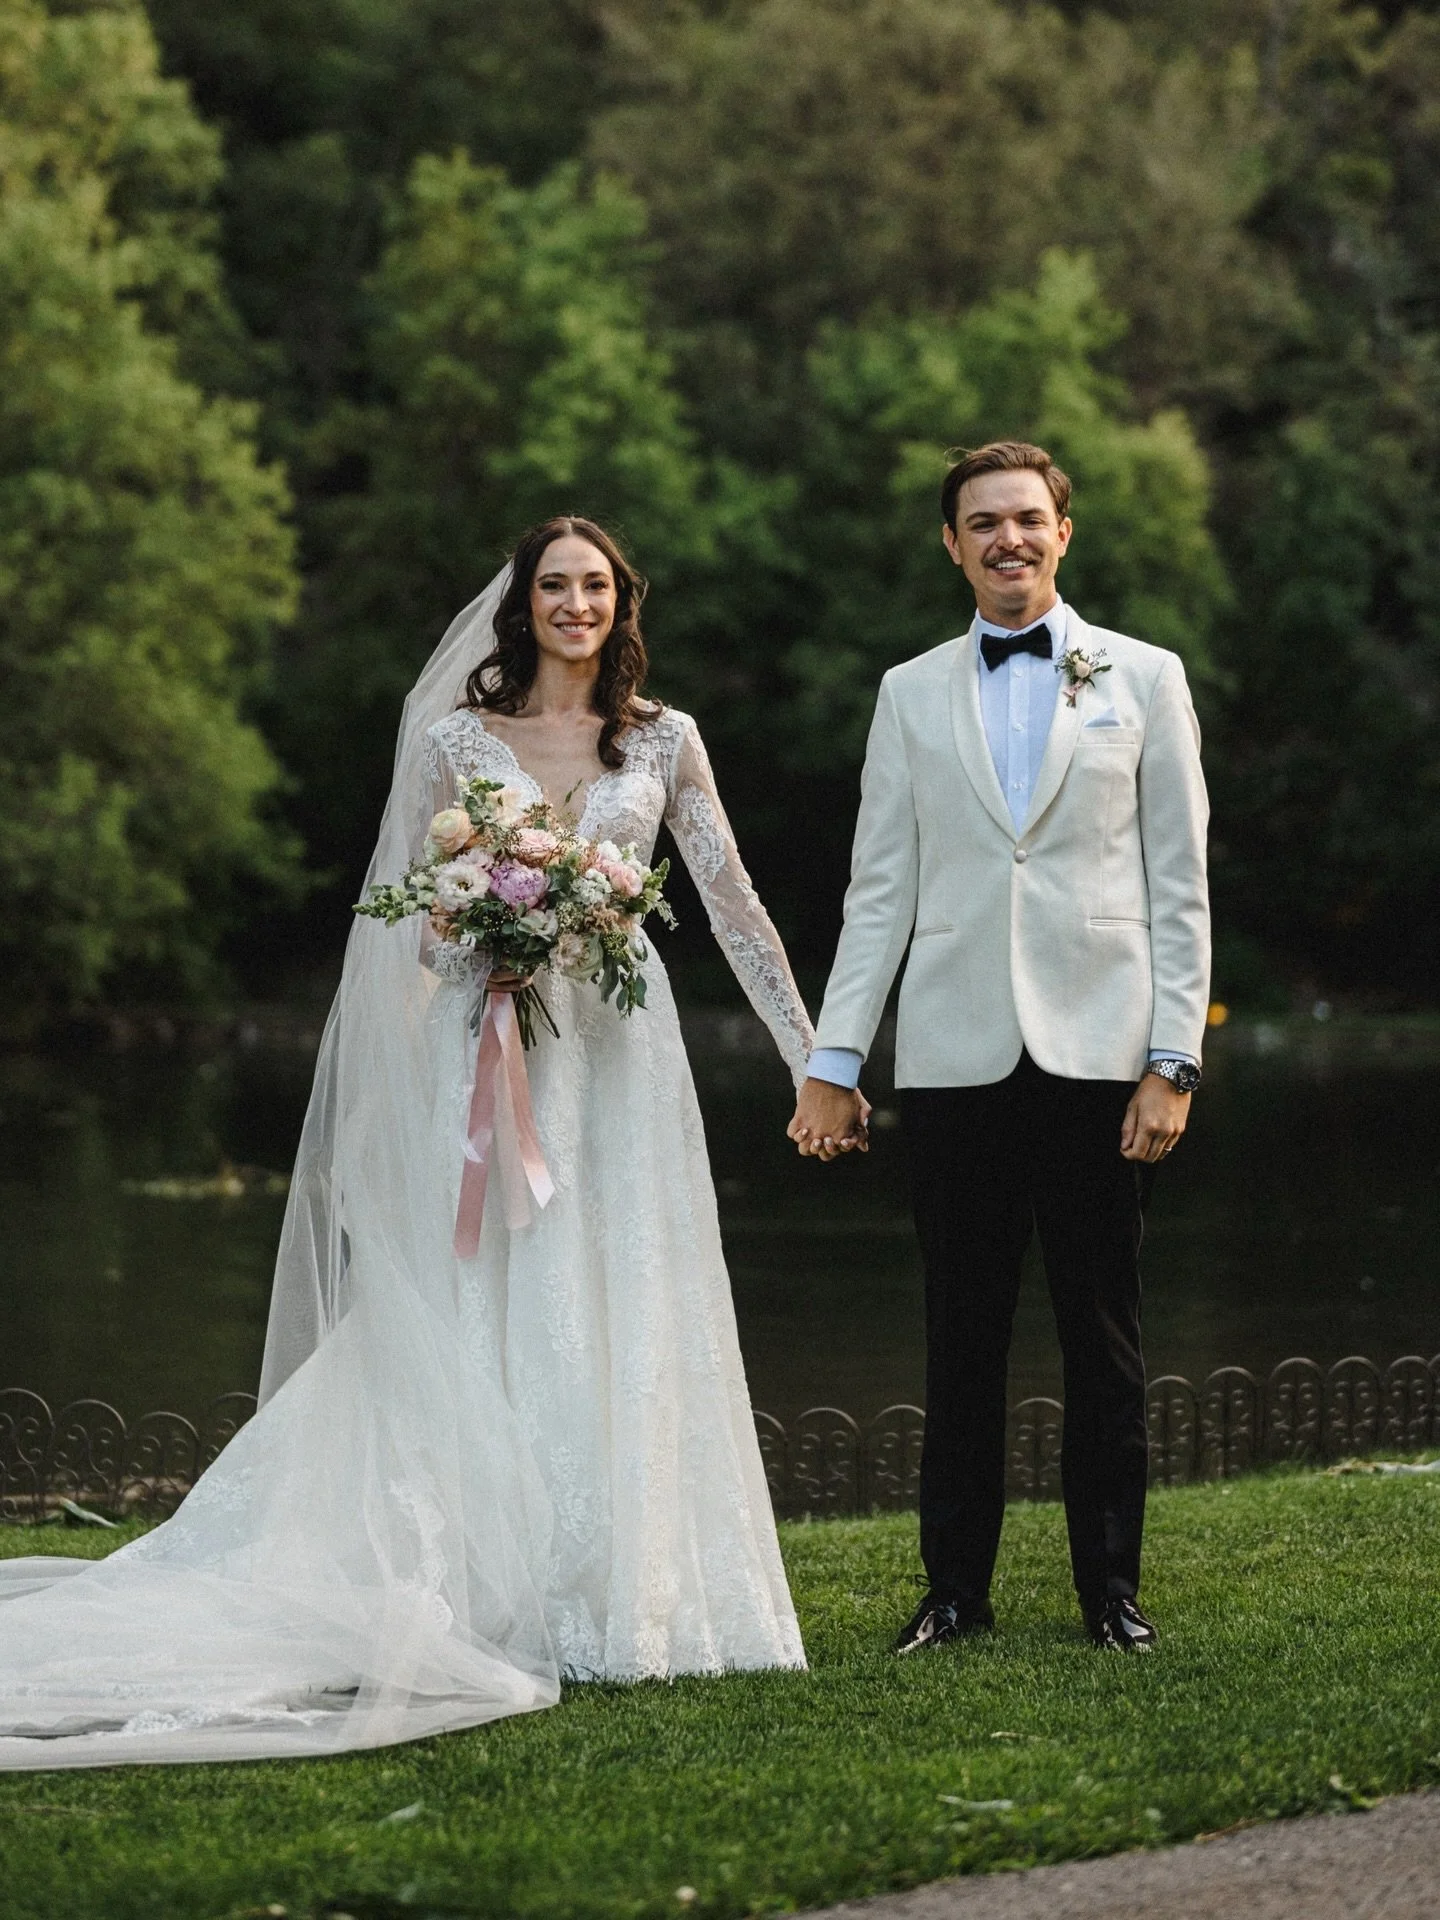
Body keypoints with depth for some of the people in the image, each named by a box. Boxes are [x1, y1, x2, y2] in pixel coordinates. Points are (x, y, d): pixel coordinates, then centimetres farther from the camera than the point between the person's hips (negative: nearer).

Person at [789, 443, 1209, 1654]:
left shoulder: (1144, 679, 8)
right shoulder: (912, 694, 12)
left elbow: (1179, 884, 4)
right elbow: (879, 893, 11)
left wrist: (1174, 1061, -4)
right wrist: (833, 1064, 4)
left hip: (1097, 1053, -1)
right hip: (956, 1055, 1)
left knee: (1104, 1335, 3)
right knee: (962, 1335, 4)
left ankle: (1111, 1587, 12)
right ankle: (957, 1588, 11)